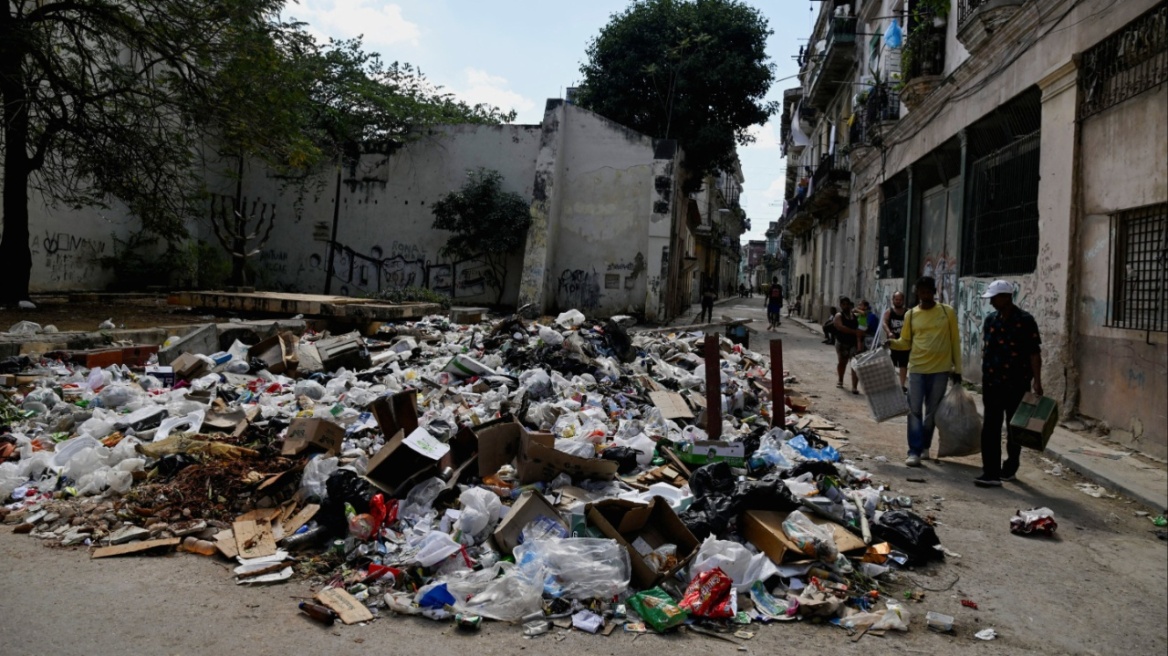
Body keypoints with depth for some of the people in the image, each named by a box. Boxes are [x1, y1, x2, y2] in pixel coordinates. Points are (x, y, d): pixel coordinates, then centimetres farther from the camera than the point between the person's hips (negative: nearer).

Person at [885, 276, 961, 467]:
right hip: (917, 368, 0)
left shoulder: (947, 312, 0)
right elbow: (906, 342, 9)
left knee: (932, 412, 9)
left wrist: (957, 368, 3)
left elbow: (955, 341, 4)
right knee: (915, 411, -4)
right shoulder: (910, 315, 3)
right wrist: (892, 343, -13)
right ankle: (915, 451, -3)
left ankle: (924, 446, 25)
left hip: (941, 369, 0)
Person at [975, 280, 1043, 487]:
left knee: (1014, 428, 11)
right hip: (991, 383, 4)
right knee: (990, 428, -3)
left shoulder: (1025, 321, -7)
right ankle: (991, 473, -4)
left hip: (1016, 384, -4)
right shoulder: (990, 320, 8)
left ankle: (1010, 467, 28)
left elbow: (1034, 352, -9)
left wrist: (1036, 380, -14)